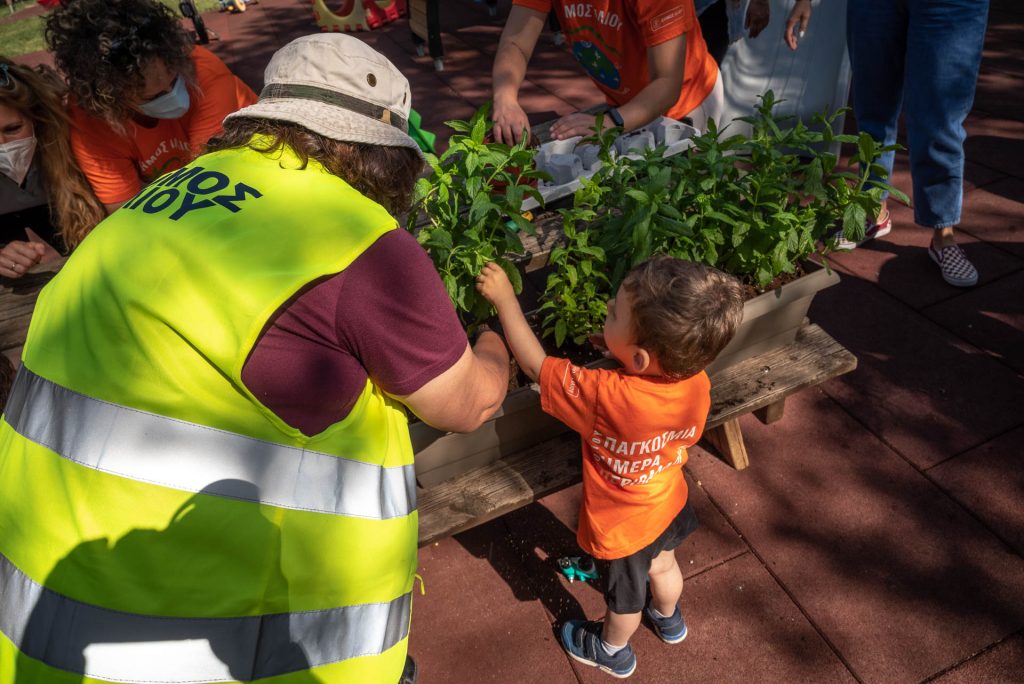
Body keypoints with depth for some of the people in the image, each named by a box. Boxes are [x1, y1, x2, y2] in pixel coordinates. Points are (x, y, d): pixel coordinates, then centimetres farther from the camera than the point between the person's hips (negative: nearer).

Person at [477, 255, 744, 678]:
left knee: (625, 595, 25)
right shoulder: (697, 382, -26)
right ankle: (668, 619, 66)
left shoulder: (606, 396, -45)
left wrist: (505, 298, -23)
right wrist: (618, 350, -9)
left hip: (623, 527, -5)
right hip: (669, 503, 5)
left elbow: (534, 364, -33)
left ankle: (612, 651, 57)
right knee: (663, 566, 35)